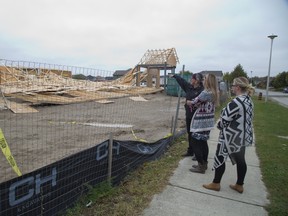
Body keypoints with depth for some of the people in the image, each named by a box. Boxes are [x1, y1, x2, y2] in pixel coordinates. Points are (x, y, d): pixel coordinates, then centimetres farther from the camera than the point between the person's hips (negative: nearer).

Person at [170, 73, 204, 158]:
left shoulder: (201, 90, -16)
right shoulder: (189, 86, 6)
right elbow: (181, 80, 20)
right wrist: (174, 75, 32)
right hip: (189, 114, 8)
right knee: (190, 133, 17)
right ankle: (190, 151, 32)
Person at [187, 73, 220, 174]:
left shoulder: (206, 93, -20)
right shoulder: (214, 93, 8)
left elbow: (194, 102, -14)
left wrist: (189, 102, 6)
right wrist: (193, 104, 2)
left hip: (200, 122, -9)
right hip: (207, 122, 9)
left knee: (196, 143, 1)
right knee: (203, 143, 18)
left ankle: (201, 167, 8)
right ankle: (204, 164, 30)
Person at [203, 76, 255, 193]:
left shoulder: (236, 102, -25)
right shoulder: (249, 100, 5)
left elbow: (225, 119, -21)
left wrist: (219, 125, 0)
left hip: (232, 136, -9)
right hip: (243, 136, 9)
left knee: (220, 158, 6)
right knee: (240, 160, 17)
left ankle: (216, 183, 19)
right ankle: (239, 185, 31)